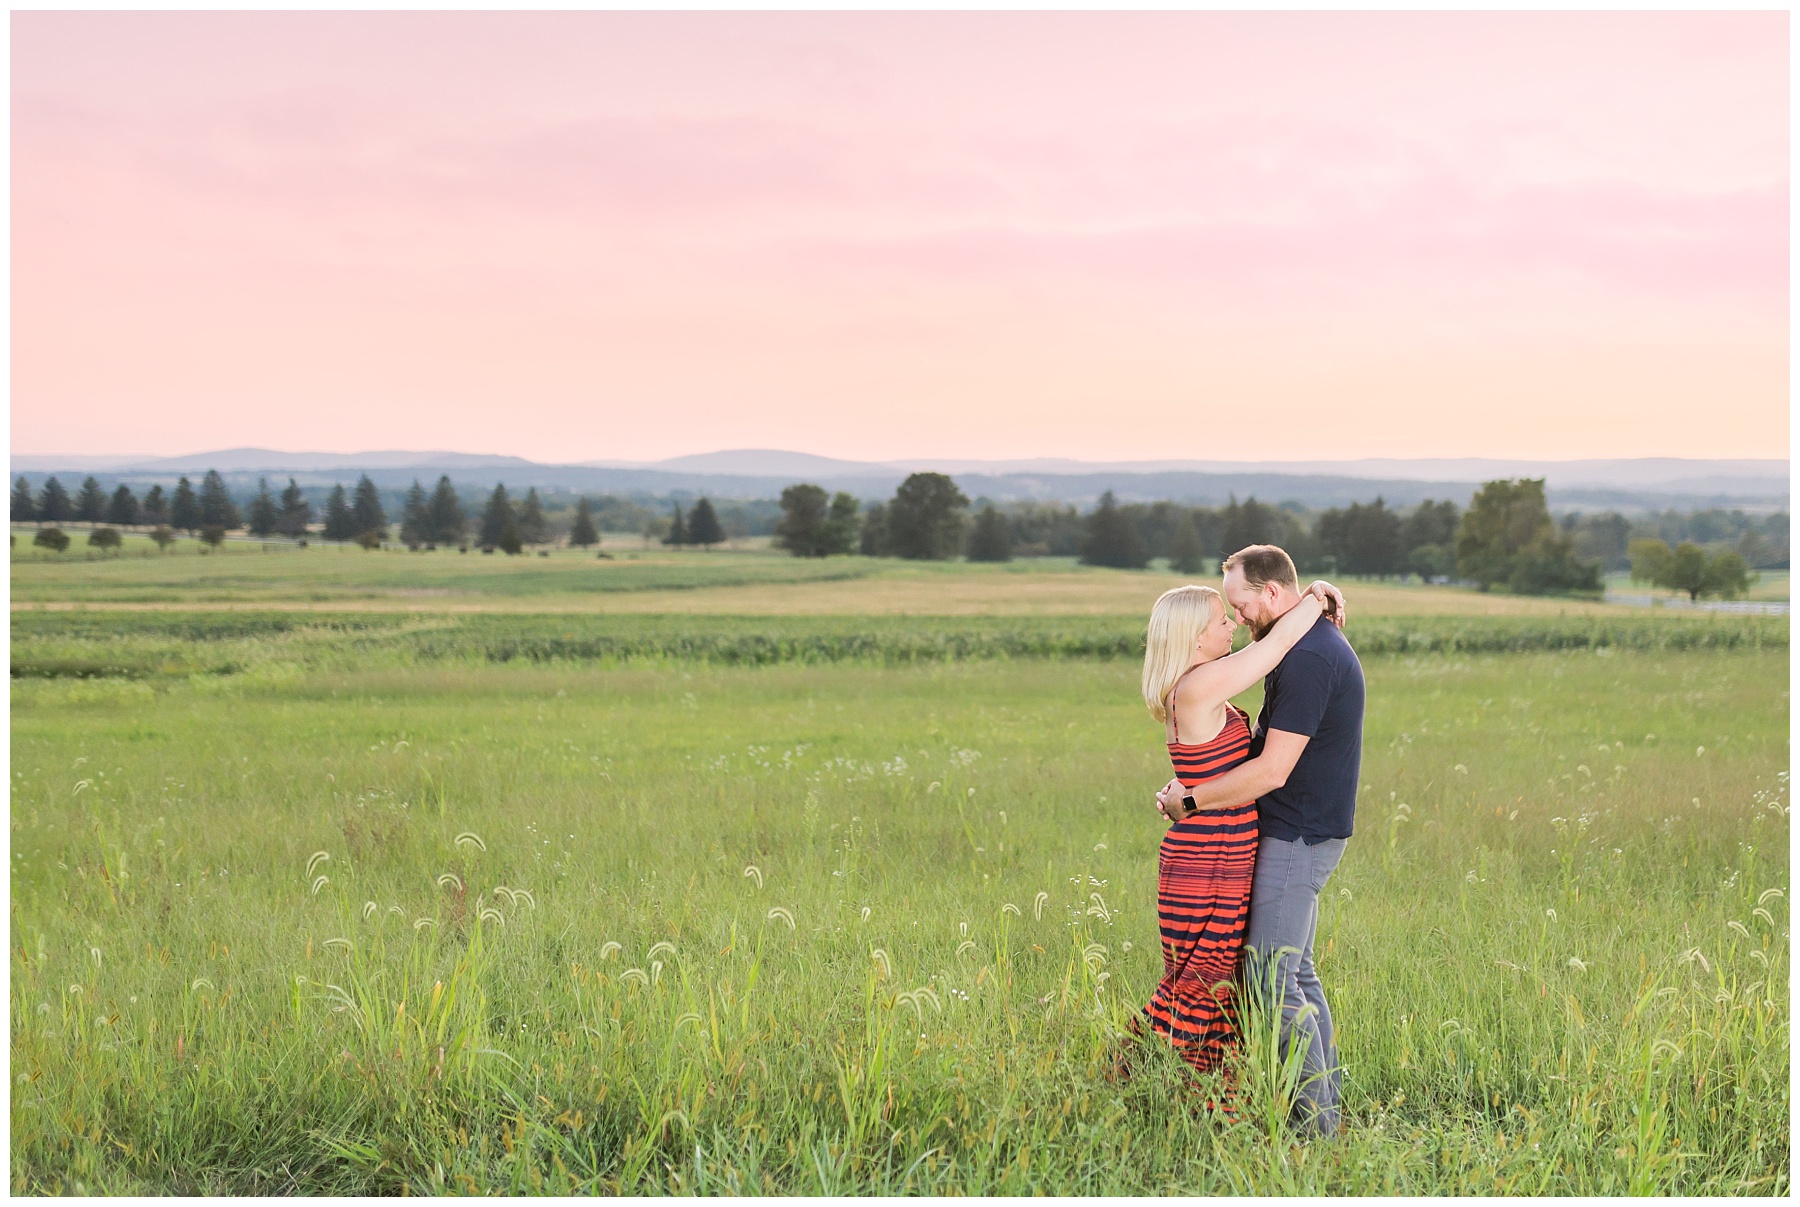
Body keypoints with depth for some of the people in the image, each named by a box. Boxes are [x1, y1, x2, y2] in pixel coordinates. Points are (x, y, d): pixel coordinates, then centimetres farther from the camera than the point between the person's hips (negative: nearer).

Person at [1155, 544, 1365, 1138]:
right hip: (1303, 835, 11)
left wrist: (1190, 800, -15)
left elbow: (1272, 771, -25)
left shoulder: (1307, 659, -22)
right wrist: (1198, 774, 8)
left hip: (1297, 839, -11)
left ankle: (1314, 1125, 0)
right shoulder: (1321, 646, 13)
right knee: (1296, 973, 16)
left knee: (1270, 979, -6)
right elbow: (1269, 740, 18)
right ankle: (1326, 1105, 22)